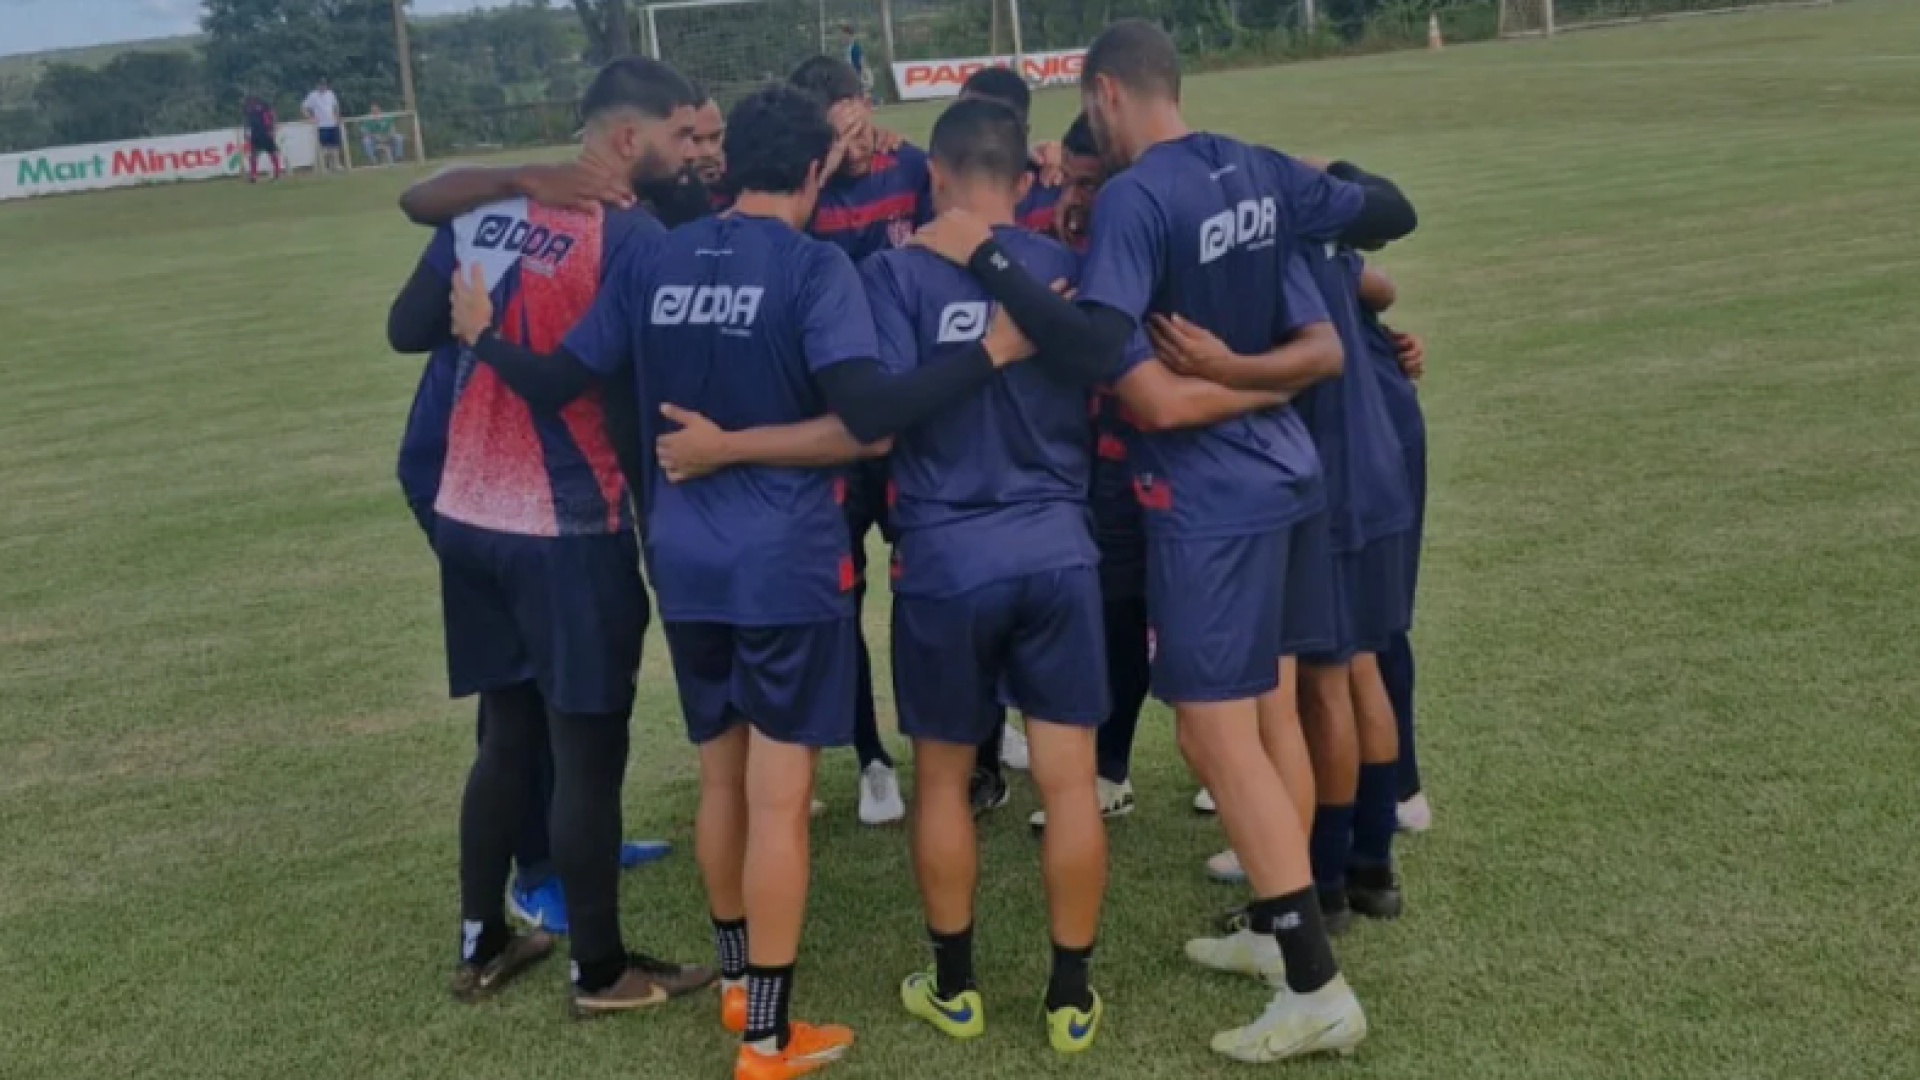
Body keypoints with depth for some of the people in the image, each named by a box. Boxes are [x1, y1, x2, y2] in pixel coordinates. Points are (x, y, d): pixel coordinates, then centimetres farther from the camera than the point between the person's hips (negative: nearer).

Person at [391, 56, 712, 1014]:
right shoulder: (630, 236, -13)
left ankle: (482, 944, 30)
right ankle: (601, 972, 16)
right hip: (569, 527, -7)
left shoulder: (482, 210, 6)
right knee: (588, 748, 4)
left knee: (507, 733, 19)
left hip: (466, 514, 7)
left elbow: (407, 329, 15)